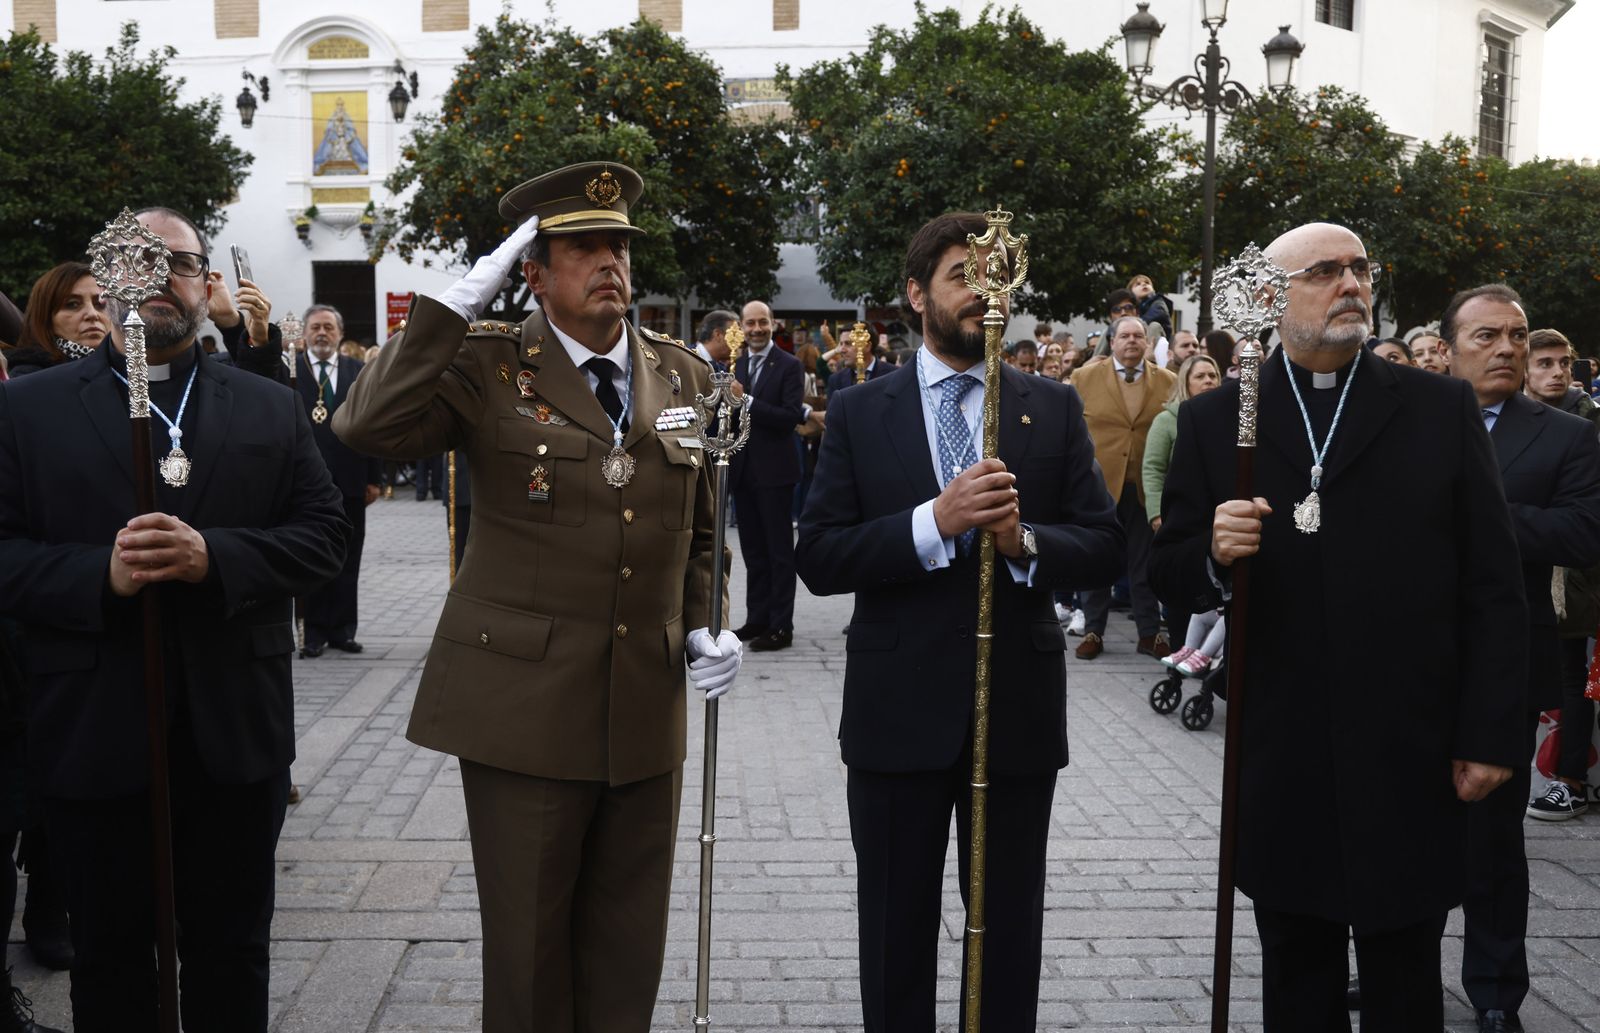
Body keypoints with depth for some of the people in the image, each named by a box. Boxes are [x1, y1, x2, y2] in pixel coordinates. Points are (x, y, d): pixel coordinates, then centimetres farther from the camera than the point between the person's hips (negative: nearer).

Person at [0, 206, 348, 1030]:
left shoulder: (272, 410, 8)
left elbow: (323, 535, 0)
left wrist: (214, 557, -17)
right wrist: (101, 573, -21)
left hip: (235, 736, 1)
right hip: (93, 738, -1)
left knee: (232, 954, 13)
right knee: (109, 960, 14)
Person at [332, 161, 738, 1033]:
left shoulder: (682, 376, 9)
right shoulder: (489, 369, -4)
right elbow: (366, 427, -21)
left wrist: (702, 626, 3)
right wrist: (462, 300, -18)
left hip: (646, 709, 4)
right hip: (524, 711, -4)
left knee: (628, 954, 14)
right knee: (527, 947, 9)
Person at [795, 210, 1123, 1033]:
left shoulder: (1054, 410, 4)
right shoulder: (860, 413, 0)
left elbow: (1105, 546, 0)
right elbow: (818, 559, -8)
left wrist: (1025, 541, -20)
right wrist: (935, 521, -22)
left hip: (1019, 707, 1)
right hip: (898, 709, -1)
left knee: (1011, 930, 14)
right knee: (896, 933, 13)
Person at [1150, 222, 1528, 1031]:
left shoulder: (1443, 410, 2)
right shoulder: (1215, 419, 3)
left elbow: (1494, 590, 1)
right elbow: (1168, 575, 3)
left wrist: (1489, 736, -4)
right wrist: (1214, 557, -19)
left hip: (1411, 762, -1)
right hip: (1281, 770, 1)